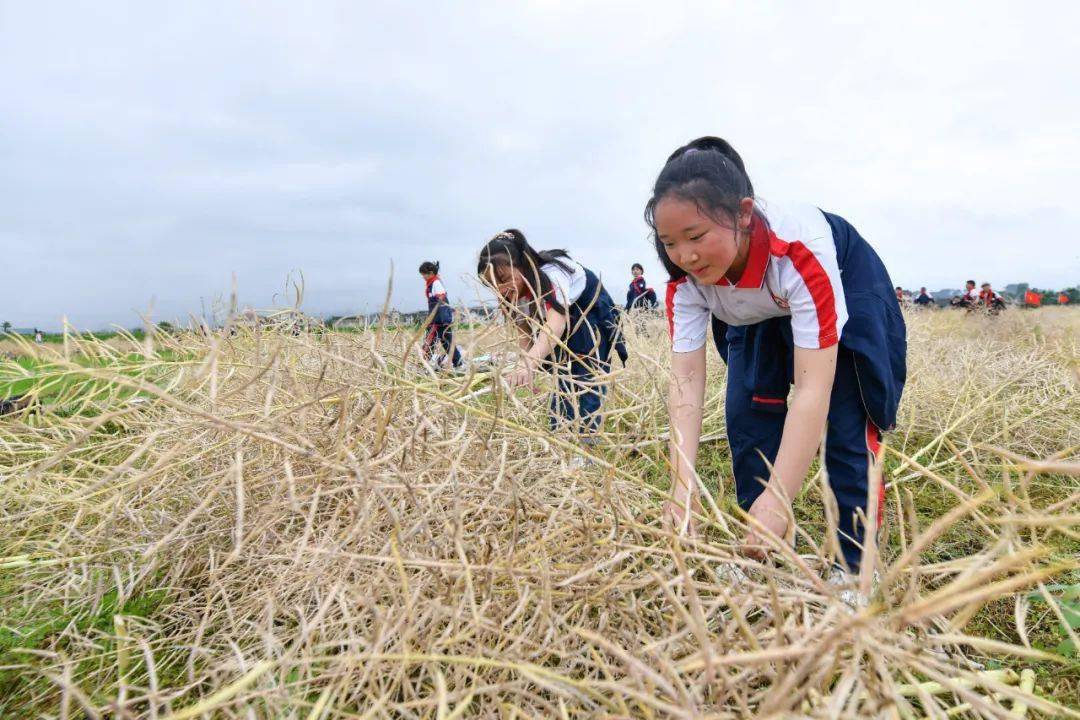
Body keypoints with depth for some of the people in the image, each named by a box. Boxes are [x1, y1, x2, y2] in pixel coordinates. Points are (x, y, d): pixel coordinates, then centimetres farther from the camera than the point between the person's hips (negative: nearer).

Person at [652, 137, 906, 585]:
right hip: (760, 316, 4)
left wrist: (778, 499, -53)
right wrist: (682, 485, -46)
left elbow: (812, 388, -47)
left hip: (846, 290, -3)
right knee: (747, 413, -6)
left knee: (847, 423, -14)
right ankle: (761, 550, 9)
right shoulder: (685, 277, -30)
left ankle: (854, 560, 1)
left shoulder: (801, 249, -44)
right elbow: (685, 379, -35)